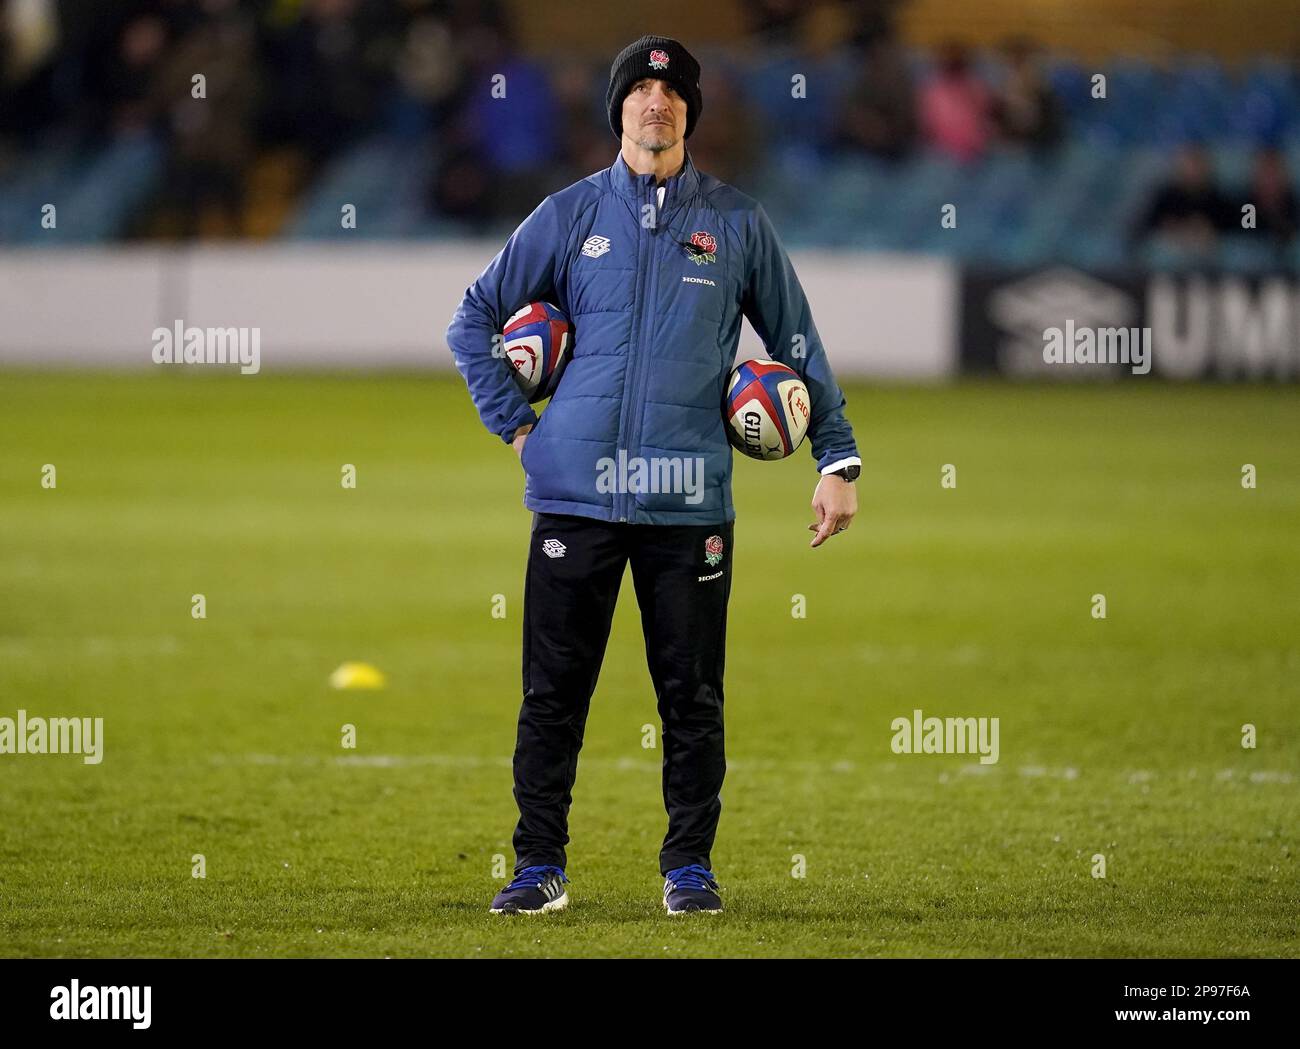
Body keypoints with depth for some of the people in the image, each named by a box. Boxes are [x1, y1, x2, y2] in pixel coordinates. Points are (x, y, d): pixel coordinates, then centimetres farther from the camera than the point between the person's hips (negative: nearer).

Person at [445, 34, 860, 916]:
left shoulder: (737, 223, 8)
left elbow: (796, 341, 12)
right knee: (554, 688, 1)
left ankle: (690, 865, 12)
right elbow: (475, 320, 15)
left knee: (692, 693, 2)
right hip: (576, 491, 0)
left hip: (690, 502, 0)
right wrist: (516, 424, 6)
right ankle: (540, 866, 9)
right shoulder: (572, 214, 8)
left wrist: (837, 459, 6)